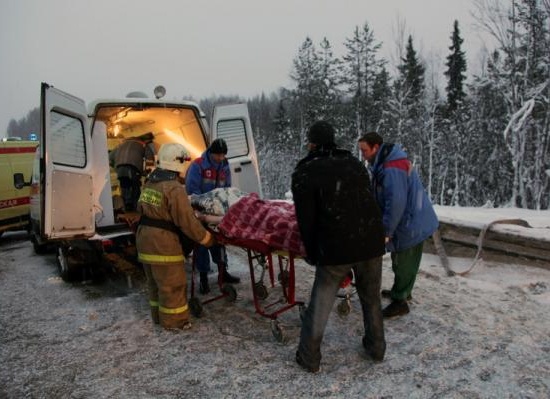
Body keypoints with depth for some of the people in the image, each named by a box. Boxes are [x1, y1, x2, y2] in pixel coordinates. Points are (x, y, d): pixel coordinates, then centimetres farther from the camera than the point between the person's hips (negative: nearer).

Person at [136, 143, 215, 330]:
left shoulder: (150, 182, 9)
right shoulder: (174, 188, -18)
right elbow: (187, 221, -19)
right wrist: (206, 238, -8)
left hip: (144, 238, 9)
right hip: (163, 242, -9)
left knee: (155, 281, 22)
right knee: (172, 284, 5)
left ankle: (158, 315, 35)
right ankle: (174, 320, 16)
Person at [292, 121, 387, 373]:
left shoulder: (305, 173, -4)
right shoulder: (355, 163, 11)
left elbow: (306, 219, -5)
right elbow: (368, 202, 14)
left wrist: (312, 254, 6)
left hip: (335, 247, -4)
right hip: (371, 241, 5)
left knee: (320, 304, 11)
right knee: (371, 298, 22)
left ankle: (309, 358, 21)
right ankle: (376, 348, 36)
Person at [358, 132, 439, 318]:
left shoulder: (392, 169, -27)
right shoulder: (388, 163, 7)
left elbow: (396, 203, -31)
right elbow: (384, 199, 14)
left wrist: (385, 231, -23)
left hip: (410, 225, -10)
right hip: (413, 222, 10)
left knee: (403, 264, 4)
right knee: (404, 262, 23)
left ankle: (399, 301, 18)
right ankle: (403, 291, 40)